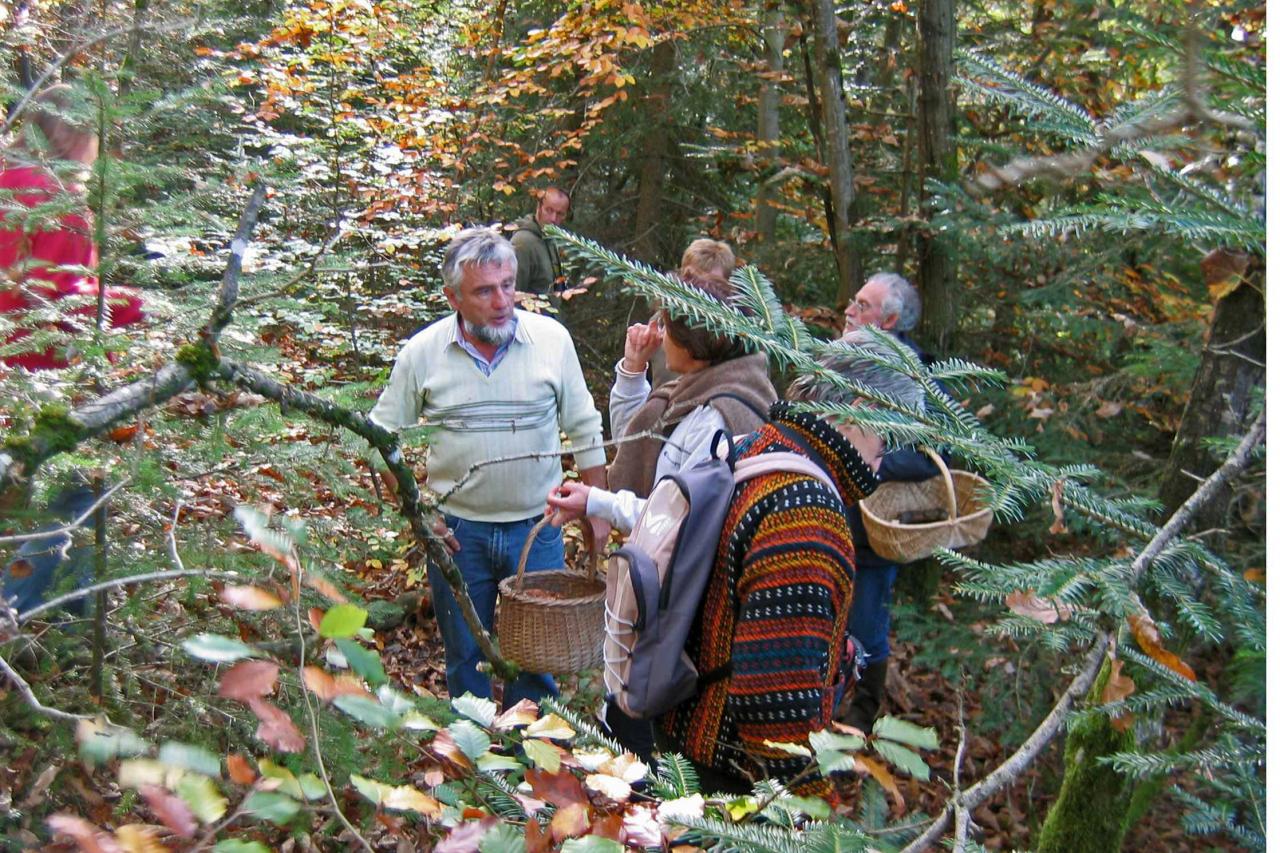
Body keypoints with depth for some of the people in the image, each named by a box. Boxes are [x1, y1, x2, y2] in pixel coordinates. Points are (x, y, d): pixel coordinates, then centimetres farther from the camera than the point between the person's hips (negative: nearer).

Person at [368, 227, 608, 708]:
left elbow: (584, 428, 4)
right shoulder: (422, 353, -7)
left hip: (537, 529, 0)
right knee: (465, 659, 15)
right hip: (457, 532, 0)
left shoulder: (552, 339, -7)